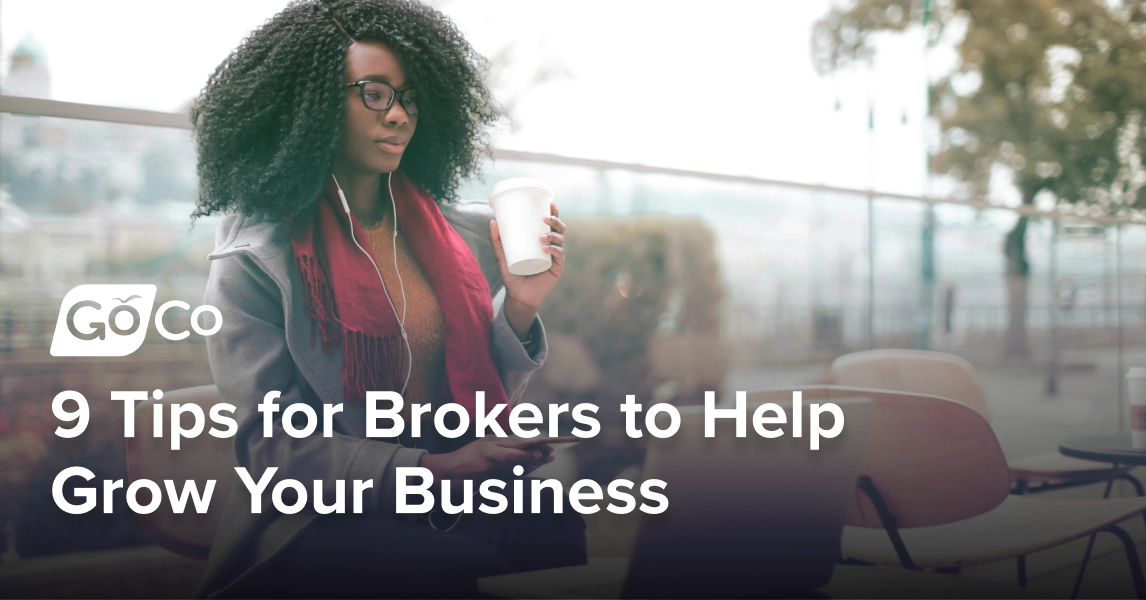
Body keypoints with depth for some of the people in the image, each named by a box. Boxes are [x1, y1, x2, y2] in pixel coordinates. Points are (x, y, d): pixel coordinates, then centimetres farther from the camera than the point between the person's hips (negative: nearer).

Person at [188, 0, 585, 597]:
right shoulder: (254, 260, -6)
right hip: (323, 517, -5)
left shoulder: (465, 233, 8)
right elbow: (273, 448, -9)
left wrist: (521, 310, -5)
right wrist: (431, 470, -20)